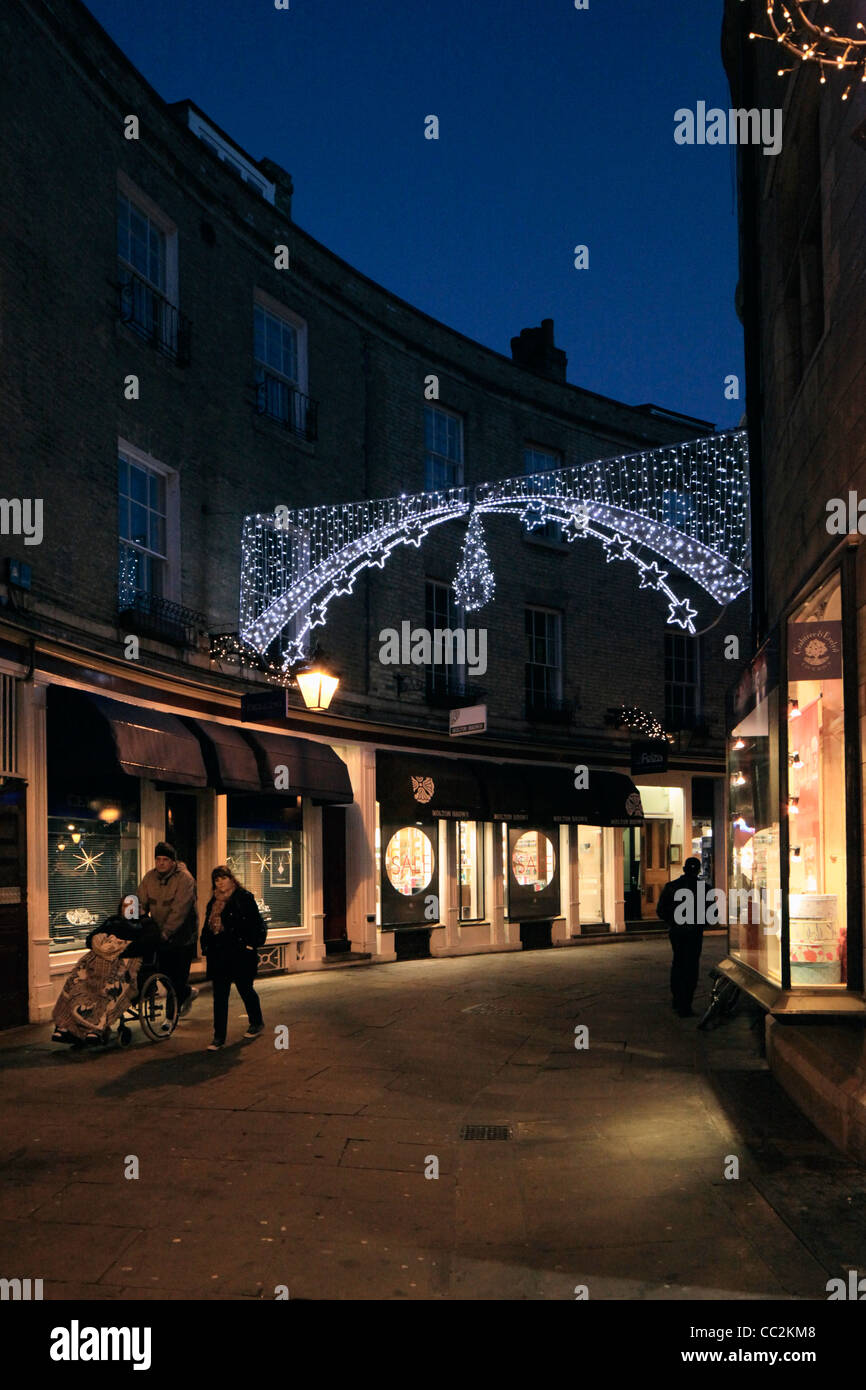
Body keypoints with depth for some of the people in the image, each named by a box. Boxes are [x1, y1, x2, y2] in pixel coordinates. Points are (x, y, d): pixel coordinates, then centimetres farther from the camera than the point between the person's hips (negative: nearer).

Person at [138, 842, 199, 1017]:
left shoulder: (184, 878, -17)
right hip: (161, 936, 5)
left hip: (181, 936, -5)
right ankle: (187, 993, 38)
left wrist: (166, 932, -30)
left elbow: (179, 910, -24)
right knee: (165, 973, 11)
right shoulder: (150, 877, 1)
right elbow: (142, 901, -2)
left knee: (178, 976, -2)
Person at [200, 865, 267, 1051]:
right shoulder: (213, 903, 14)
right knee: (219, 996, 2)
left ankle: (257, 1023, 33)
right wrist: (206, 947, 11)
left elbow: (256, 925, -9)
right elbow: (207, 927, 21)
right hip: (218, 956, 5)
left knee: (245, 989, 9)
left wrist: (250, 945, -13)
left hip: (240, 954, -5)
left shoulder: (244, 898, -6)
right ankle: (219, 1037, 4)